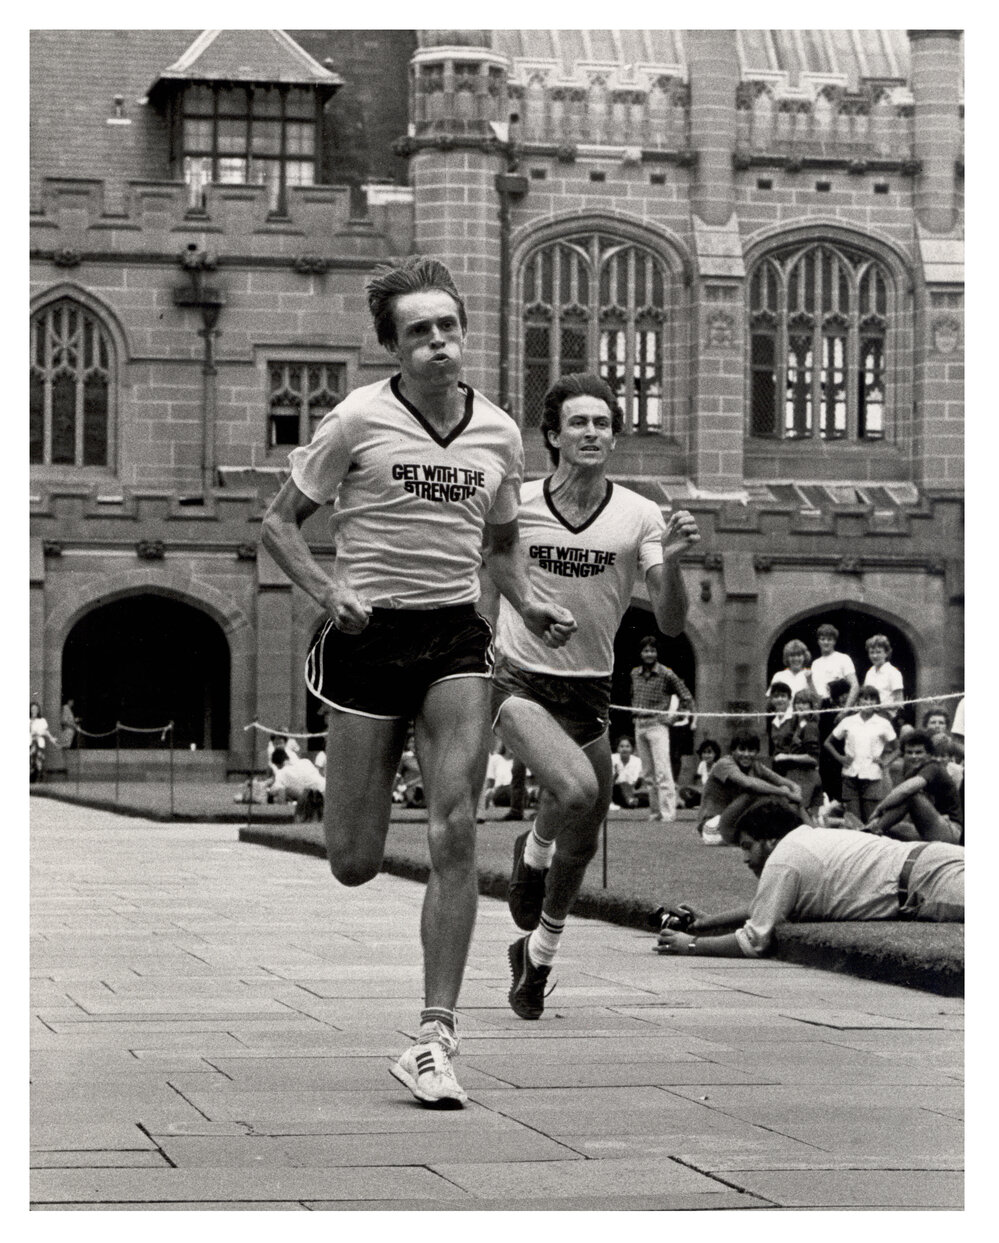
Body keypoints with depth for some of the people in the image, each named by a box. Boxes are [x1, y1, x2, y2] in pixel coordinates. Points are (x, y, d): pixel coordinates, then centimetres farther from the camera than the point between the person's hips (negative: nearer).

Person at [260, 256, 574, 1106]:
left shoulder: (499, 434, 7)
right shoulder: (359, 420, -4)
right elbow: (280, 523, 3)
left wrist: (527, 603, 5)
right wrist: (328, 590, -14)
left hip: (457, 637, 2)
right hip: (370, 636, -2)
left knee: (455, 833, -13)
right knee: (355, 865, 0)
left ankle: (435, 1038, -8)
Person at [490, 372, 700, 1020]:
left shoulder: (639, 516, -6)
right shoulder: (513, 505, -7)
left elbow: (671, 623, -12)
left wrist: (671, 562, -29)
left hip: (591, 692, 3)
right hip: (520, 681, -3)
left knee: (583, 843, 11)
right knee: (575, 788, -30)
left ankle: (537, 954, 35)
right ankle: (534, 852, 3)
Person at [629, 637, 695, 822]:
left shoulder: (666, 674, -6)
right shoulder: (635, 673, 11)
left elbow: (685, 695, 0)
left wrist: (680, 714, -5)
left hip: (657, 725, -6)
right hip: (639, 725, 6)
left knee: (662, 771, -13)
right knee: (648, 773, 8)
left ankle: (668, 812, -15)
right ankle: (655, 811, 13)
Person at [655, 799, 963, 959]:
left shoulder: (783, 861, -4)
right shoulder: (807, 841, 26)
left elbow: (753, 941, -3)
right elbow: (762, 907, 41)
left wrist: (692, 944, 9)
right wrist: (707, 923, 37)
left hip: (926, 880, -9)